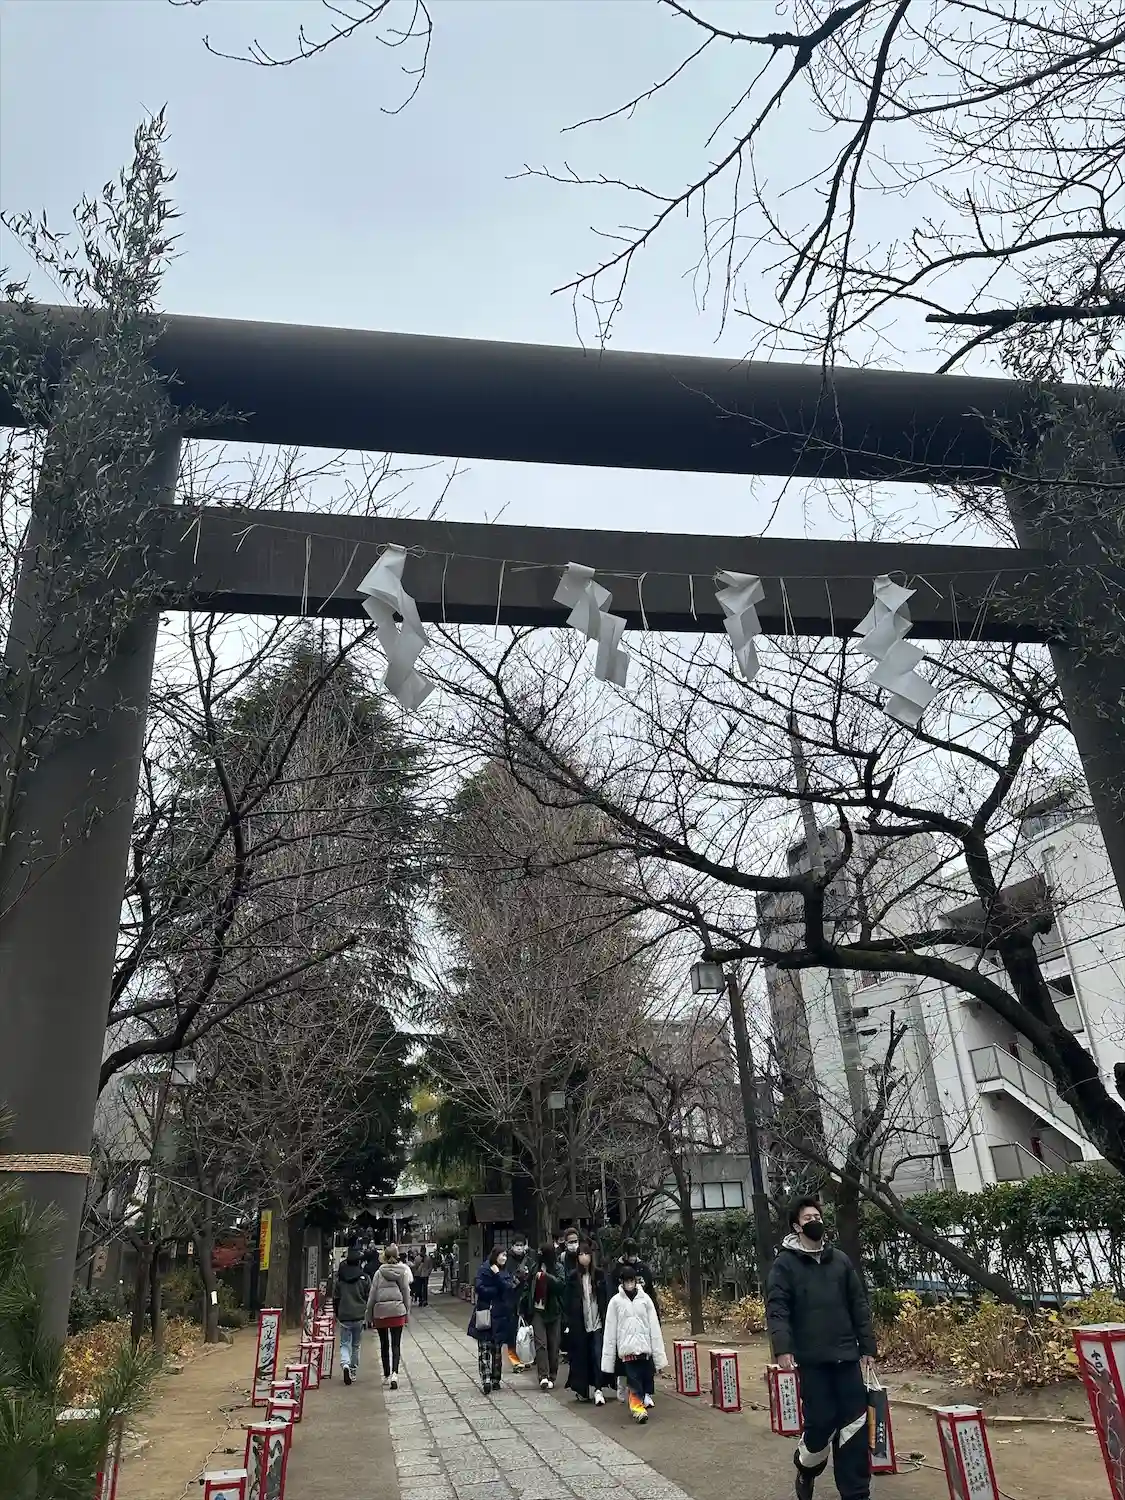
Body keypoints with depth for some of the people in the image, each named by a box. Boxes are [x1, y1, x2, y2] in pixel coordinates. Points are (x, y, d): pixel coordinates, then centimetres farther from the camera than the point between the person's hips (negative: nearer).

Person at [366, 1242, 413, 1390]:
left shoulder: (379, 1273, -3)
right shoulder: (403, 1271, -1)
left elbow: (372, 1295, -2)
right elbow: (406, 1293, 2)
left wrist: (369, 1314, 8)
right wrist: (407, 1314, 11)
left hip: (380, 1312, 0)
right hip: (397, 1311, 0)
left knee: (384, 1344, 15)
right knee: (396, 1344, 3)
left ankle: (386, 1375, 22)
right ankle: (394, 1373, -16)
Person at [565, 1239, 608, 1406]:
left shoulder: (599, 1274, 0)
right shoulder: (573, 1276, 1)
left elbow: (605, 1298, 1)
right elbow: (569, 1301, 4)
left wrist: (606, 1319, -5)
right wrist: (568, 1322, -1)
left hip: (597, 1322, -1)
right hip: (580, 1324, 1)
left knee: (598, 1355, -6)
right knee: (582, 1356, 6)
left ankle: (597, 1389, -2)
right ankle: (583, 1389, 19)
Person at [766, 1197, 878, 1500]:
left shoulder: (840, 1260, 10)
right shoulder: (785, 1263, -3)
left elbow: (859, 1306, 13)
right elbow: (776, 1308, -11)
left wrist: (867, 1347, 9)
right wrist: (782, 1347, -23)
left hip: (846, 1355, 4)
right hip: (811, 1358, -4)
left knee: (855, 1422, 2)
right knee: (821, 1420, -2)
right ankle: (806, 1470, 28)